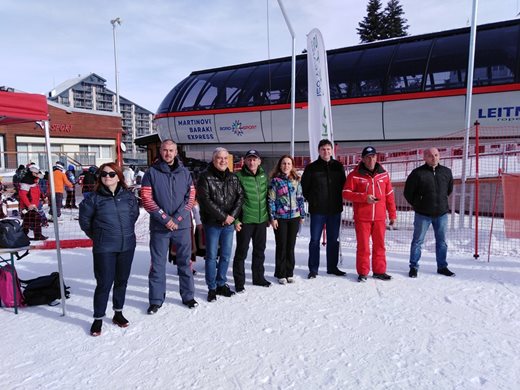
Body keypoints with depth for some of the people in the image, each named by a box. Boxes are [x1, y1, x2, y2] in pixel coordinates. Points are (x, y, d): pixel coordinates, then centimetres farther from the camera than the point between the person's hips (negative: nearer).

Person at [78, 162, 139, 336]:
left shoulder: (128, 196, 1)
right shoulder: (95, 198, -5)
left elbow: (134, 213, 17)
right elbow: (84, 219, 8)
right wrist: (95, 235, 11)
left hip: (127, 245, 3)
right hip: (104, 248, -3)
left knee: (122, 281, 14)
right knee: (104, 283, -1)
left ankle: (118, 313, 31)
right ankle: (98, 319, 17)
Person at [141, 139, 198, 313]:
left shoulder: (184, 172, 5)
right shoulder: (151, 173, -1)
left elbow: (190, 197, 1)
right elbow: (146, 199, -6)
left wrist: (177, 218, -11)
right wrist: (165, 218, -13)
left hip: (182, 225, 2)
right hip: (159, 227, -1)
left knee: (185, 262, 11)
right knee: (157, 264, 6)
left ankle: (188, 296, 25)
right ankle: (156, 299, 20)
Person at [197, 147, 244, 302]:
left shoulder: (233, 178, 8)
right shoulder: (205, 177, -7)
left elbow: (240, 196, 4)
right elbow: (205, 201, -15)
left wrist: (232, 215, -10)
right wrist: (223, 216, -15)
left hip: (229, 223, 5)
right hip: (212, 223, -4)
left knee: (226, 255, 11)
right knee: (211, 256, 3)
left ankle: (221, 284, 26)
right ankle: (212, 288, 16)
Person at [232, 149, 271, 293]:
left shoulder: (264, 176, 8)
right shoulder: (238, 176, -9)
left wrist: (268, 216, 13)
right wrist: (235, 219, -14)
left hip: (261, 220, 6)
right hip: (244, 221, -5)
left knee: (260, 250, 16)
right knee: (241, 251, 3)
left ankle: (258, 277, 32)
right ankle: (239, 281, 16)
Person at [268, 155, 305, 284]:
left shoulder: (296, 180, 7)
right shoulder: (275, 180, -3)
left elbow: (300, 198, 11)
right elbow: (271, 200, -5)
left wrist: (302, 215, 9)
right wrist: (272, 217, -9)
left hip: (294, 217, 3)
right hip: (280, 218, -3)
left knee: (291, 246, 10)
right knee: (281, 246, 3)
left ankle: (289, 273, 21)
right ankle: (281, 274, 15)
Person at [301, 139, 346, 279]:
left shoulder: (338, 167, 6)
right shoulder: (312, 168, -2)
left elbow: (343, 185, 14)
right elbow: (304, 186, 3)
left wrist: (339, 200, 7)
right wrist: (312, 200, 1)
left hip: (335, 209, 3)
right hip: (317, 210, -3)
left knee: (333, 240, 11)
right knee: (315, 240, 3)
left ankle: (332, 267, 24)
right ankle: (313, 269, 12)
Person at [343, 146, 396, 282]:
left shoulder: (384, 174, 8)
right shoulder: (355, 175, -3)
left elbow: (389, 195, 11)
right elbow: (346, 193, -5)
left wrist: (392, 214, 10)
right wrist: (364, 197, -16)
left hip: (380, 217, 3)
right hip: (362, 218, -3)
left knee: (379, 245, 10)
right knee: (363, 246, 3)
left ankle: (379, 271, 23)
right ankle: (362, 272, 15)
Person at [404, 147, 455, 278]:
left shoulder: (446, 172, 3)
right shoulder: (418, 173, -11)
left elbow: (450, 188, 20)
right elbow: (408, 192, -3)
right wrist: (417, 205, 2)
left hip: (442, 213, 4)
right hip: (423, 214, -4)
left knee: (442, 241, 12)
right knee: (418, 241, 4)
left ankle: (442, 266, 26)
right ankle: (413, 267, 15)